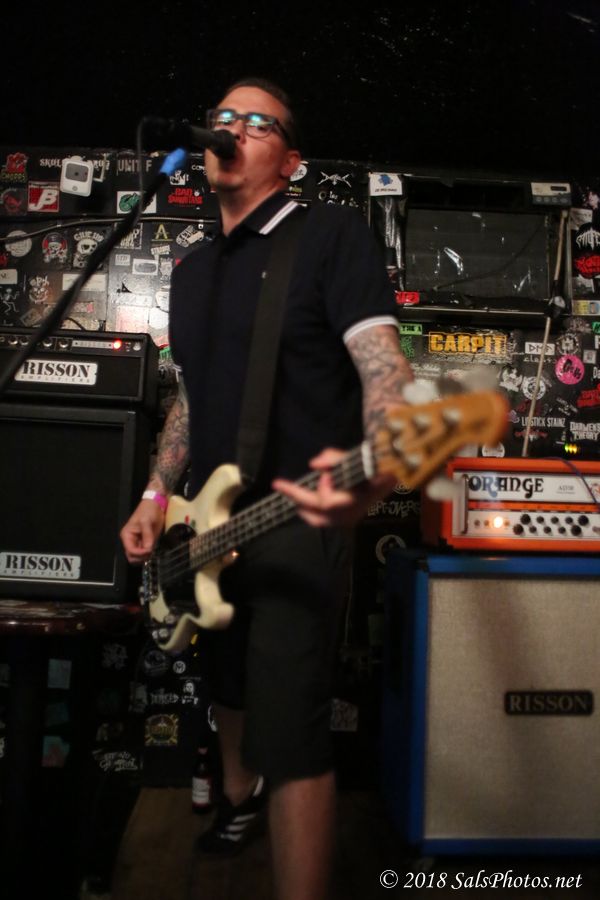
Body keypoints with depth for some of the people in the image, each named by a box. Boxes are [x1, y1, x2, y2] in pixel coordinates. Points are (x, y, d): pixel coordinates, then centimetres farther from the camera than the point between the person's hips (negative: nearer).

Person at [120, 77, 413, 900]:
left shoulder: (332, 233, -6)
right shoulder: (192, 270, 16)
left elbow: (383, 364, -17)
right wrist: (158, 497, 12)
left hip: (298, 521, -7)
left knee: (290, 731, -11)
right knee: (228, 684, 25)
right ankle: (237, 798, 52)